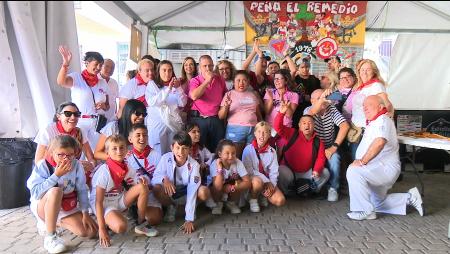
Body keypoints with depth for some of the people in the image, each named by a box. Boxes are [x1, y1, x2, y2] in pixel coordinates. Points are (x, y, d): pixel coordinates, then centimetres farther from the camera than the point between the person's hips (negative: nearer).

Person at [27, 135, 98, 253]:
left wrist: (85, 212, -9)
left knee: (91, 232, -9)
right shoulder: (42, 165, -18)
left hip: (68, 207, 4)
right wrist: (56, 175, -33)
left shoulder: (76, 165, -12)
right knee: (55, 191, -38)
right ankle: (50, 237, -22)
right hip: (42, 206, -4)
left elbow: (82, 190, -4)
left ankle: (54, 222, 15)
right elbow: (35, 193, -28)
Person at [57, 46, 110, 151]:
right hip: (79, 122, -4)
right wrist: (65, 64, -35)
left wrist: (103, 106, -3)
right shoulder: (76, 78, 1)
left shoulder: (103, 83, 14)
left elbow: (107, 106, 20)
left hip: (98, 123, 4)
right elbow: (61, 81, -21)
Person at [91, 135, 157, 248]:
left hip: (120, 199, 6)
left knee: (143, 187, -17)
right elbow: (98, 202, -22)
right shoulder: (104, 172, -22)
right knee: (121, 226, -34)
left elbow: (134, 189, 7)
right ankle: (106, 223, 2)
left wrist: (142, 182, -17)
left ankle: (141, 224, -3)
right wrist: (101, 229, -26)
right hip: (104, 204, -6)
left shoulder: (127, 169, -5)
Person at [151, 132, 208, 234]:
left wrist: (189, 219, -33)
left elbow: (192, 191, -29)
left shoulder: (193, 165, -24)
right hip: (170, 192, 1)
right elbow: (154, 178, -18)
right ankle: (171, 206, 0)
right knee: (157, 188, -32)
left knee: (204, 192, -31)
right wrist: (164, 178, -43)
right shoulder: (166, 158, -21)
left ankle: (192, 208, 3)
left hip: (186, 192, -1)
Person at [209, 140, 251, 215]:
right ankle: (218, 204, 3)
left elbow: (248, 182, -25)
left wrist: (232, 188, -35)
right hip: (217, 189, -2)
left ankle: (231, 203, 3)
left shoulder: (238, 162, -24)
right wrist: (219, 168, -41)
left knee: (240, 183, -28)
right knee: (216, 189, -34)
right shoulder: (215, 164, -29)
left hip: (231, 184, 2)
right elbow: (218, 187, -39)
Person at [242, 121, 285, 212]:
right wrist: (267, 182, -18)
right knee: (257, 182, -39)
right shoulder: (248, 149, -10)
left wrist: (271, 185, -18)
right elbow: (249, 170, -14)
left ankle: (263, 195, 15)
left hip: (268, 181, 3)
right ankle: (253, 199, -6)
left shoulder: (272, 151, 0)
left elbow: (274, 171, -1)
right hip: (252, 178, -3)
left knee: (280, 201, -17)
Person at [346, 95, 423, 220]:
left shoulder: (383, 120, -15)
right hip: (377, 170, 11)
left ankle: (365, 211, -26)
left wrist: (362, 161, -32)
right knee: (378, 204, 23)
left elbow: (379, 142, -34)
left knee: (353, 172, -34)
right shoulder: (372, 123, 19)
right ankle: (410, 198, 29)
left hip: (386, 168, -11)